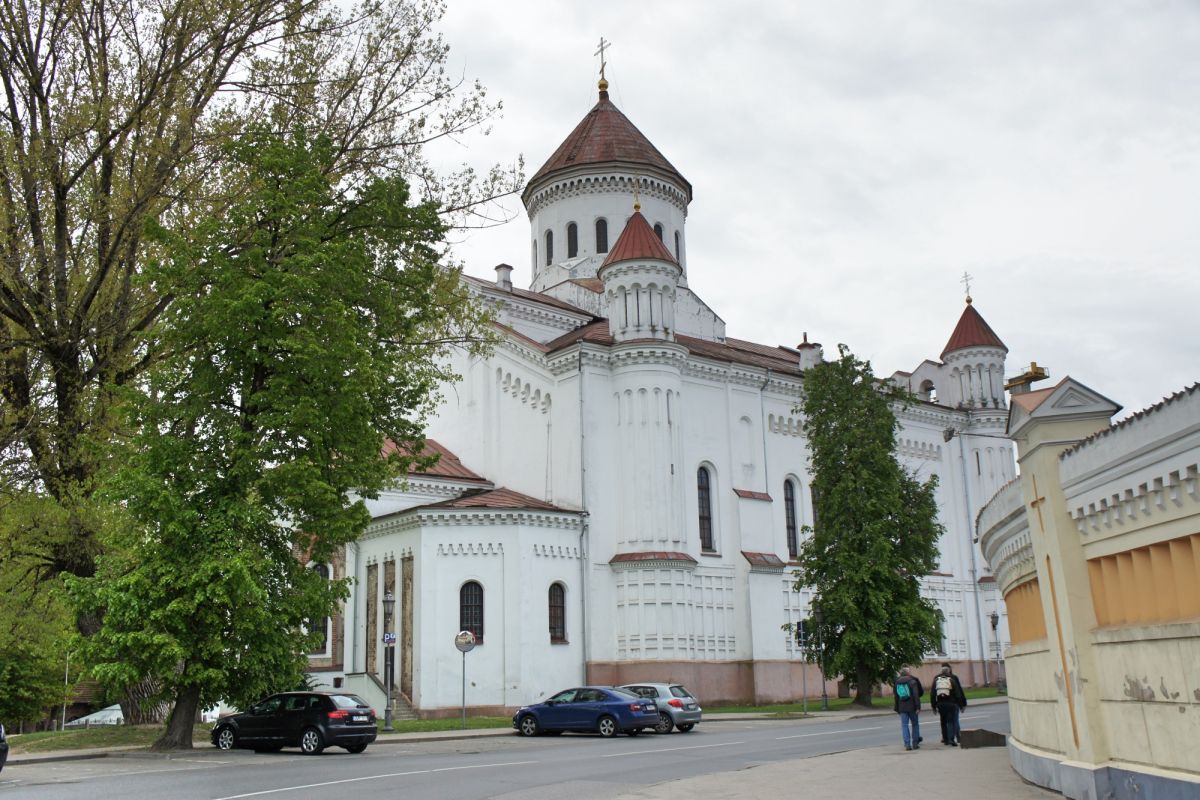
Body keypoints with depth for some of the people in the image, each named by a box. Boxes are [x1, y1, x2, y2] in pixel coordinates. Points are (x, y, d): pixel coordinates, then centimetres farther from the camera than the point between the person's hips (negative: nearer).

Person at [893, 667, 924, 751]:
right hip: (912, 707, -3)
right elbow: (916, 695, -13)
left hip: (902, 708, 3)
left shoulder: (897, 683, 9)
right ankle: (915, 743, 9)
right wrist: (918, 707, -12)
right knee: (915, 724, 10)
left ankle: (907, 744, -4)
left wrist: (897, 708, 19)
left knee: (904, 725, 4)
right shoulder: (912, 681, -6)